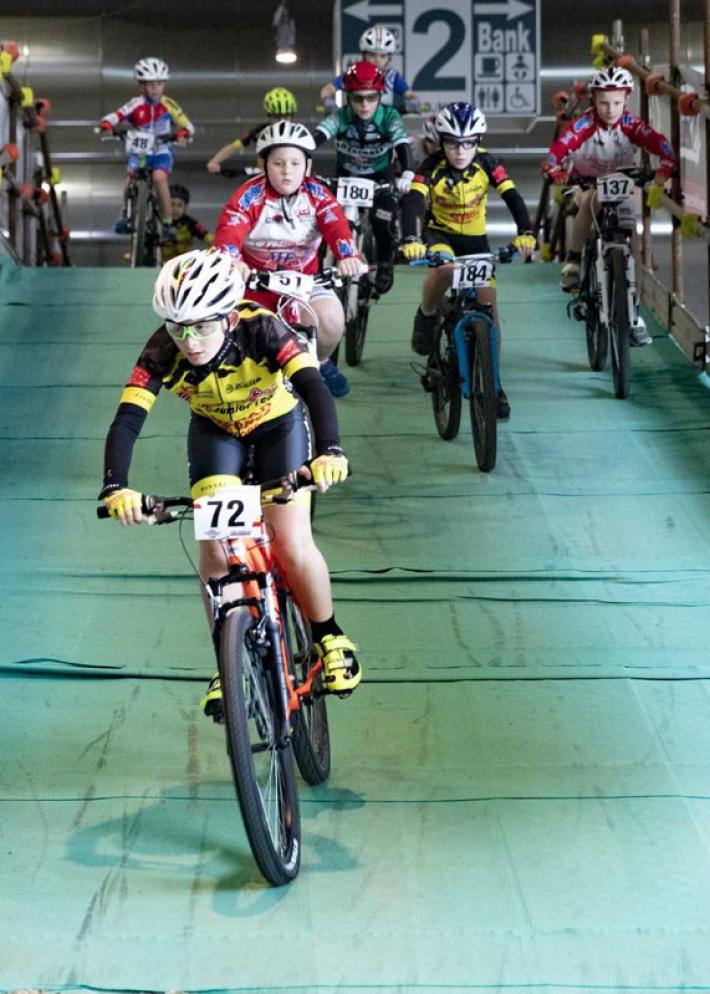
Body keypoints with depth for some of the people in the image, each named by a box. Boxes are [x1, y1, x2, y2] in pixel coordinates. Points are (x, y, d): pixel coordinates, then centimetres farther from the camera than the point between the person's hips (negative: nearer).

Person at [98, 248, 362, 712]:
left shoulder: (261, 330, -35)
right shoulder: (162, 353, -30)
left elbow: (315, 389, -46)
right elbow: (127, 421, -36)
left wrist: (329, 451, -63)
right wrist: (116, 489, -53)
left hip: (278, 425, -2)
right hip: (216, 432, 2)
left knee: (293, 546, -13)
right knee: (215, 548, -13)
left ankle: (331, 639, 12)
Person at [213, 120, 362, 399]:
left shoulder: (317, 195, -7)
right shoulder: (249, 197, -15)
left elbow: (337, 227, -23)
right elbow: (228, 232, -32)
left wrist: (348, 256, -47)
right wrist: (232, 261, -56)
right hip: (255, 281, -1)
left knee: (330, 319, -26)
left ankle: (321, 363, 10)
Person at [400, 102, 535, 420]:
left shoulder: (487, 164, -18)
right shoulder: (433, 168, -22)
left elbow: (513, 198, -26)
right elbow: (412, 202, -35)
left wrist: (525, 233, -45)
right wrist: (410, 240, -54)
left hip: (475, 237, 2)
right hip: (439, 233, -2)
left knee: (488, 304, -8)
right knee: (443, 267, -37)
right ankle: (426, 318, -6)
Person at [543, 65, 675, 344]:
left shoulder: (632, 125, -21)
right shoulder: (584, 124, -24)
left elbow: (660, 144, -34)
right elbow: (559, 147, -37)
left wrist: (665, 168, -55)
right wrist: (554, 170, -58)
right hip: (585, 182, -2)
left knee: (629, 231, -11)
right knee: (591, 200, -39)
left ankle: (633, 314, -3)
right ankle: (573, 261, -21)